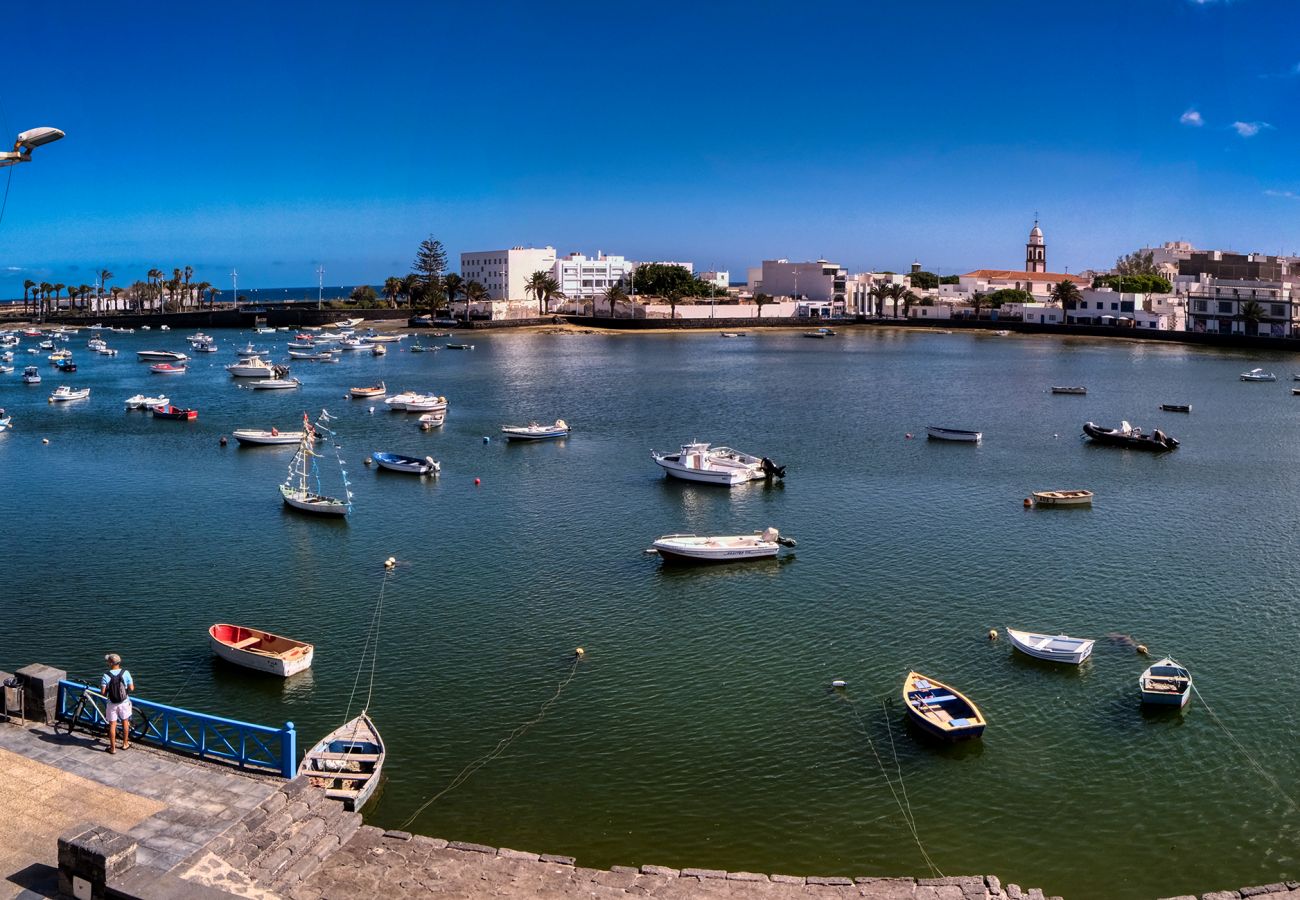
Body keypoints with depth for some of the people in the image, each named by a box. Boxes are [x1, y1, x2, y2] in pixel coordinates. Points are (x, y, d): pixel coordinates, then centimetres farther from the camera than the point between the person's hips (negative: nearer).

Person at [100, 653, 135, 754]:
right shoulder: (125, 673, -12)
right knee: (125, 722, 20)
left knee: (112, 725, 10)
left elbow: (103, 692, -16)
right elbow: (131, 688, -9)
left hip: (112, 704, -2)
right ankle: (125, 744, 31)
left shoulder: (106, 675, -16)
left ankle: (113, 748, 16)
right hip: (124, 702, 2)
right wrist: (132, 683, 12)